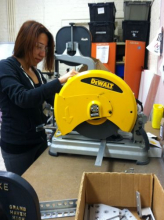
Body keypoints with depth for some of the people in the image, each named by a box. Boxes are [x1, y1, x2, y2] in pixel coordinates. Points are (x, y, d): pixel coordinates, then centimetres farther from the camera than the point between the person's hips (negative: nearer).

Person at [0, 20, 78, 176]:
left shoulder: (35, 71, 7)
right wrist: (59, 81, -35)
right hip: (17, 146, -7)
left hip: (39, 139, 7)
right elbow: (22, 98, -32)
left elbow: (53, 99, 12)